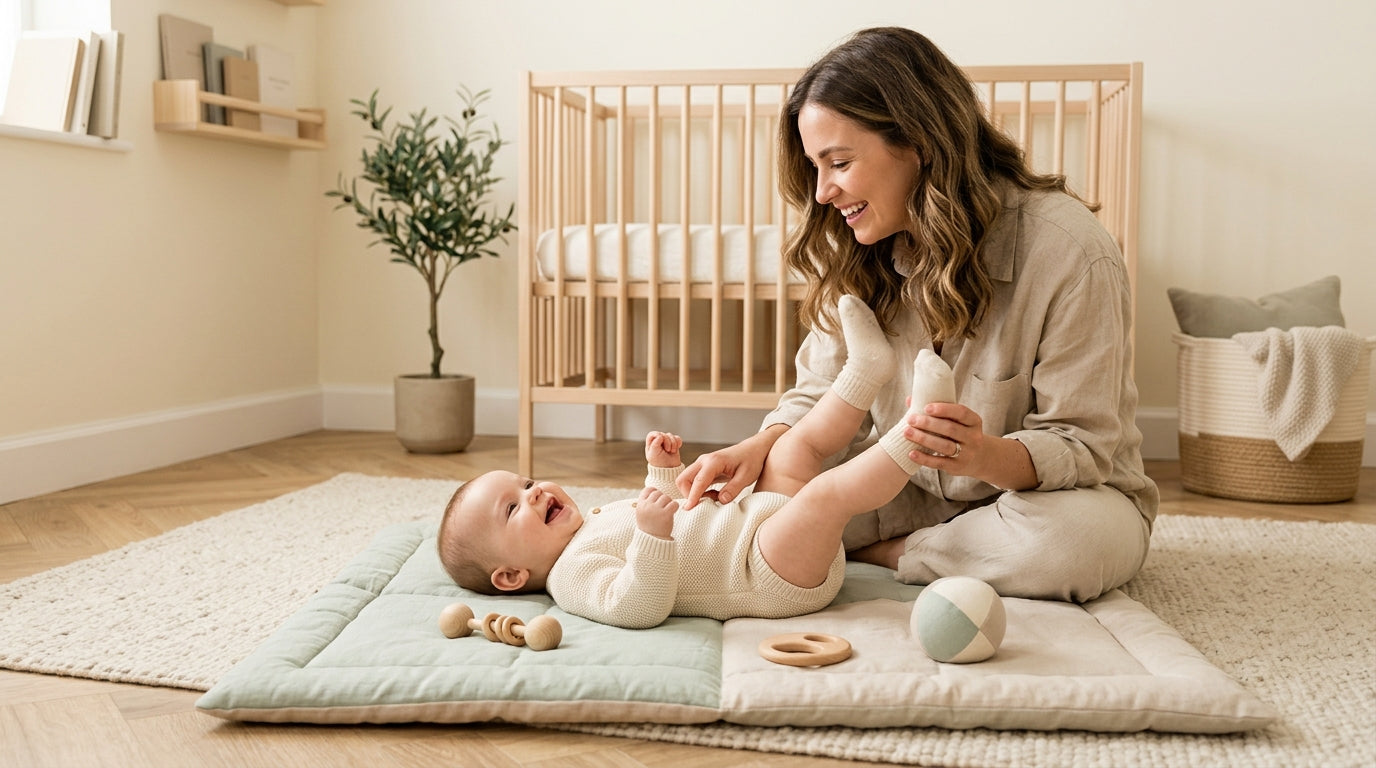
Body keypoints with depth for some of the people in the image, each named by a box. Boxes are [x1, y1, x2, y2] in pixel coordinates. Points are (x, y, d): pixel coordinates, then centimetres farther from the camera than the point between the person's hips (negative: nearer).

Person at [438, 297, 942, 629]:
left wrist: (663, 471, 18)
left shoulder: (593, 523, 17)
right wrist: (653, 532, -42)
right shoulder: (575, 572, -14)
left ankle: (864, 369, 8)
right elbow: (640, 608, -30)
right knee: (825, 491, -31)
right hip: (773, 580, -9)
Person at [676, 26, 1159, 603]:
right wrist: (762, 446, -24)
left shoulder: (1070, 252, -24)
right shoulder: (859, 252, -6)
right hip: (917, 491, 4)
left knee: (1077, 540, -39)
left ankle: (879, 554, -13)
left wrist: (988, 456, -44)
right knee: (765, 488, -16)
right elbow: (823, 393, -2)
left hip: (1057, 490, -3)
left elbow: (1083, 445, -22)